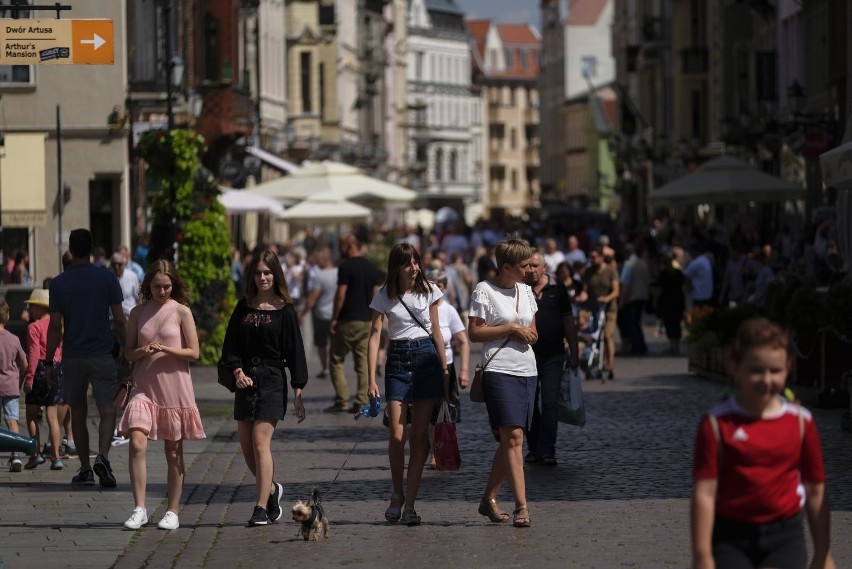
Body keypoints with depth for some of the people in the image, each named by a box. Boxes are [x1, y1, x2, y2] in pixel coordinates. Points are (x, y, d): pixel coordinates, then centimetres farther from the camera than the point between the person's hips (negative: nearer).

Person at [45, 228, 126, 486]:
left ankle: (85, 469, 15)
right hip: (102, 357, -1)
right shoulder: (107, 278, -3)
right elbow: (119, 321, -3)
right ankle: (102, 456, -25)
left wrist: (48, 362, 3)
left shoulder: (58, 284, -2)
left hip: (72, 358, 1)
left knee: (78, 414, 13)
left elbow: (55, 326, -3)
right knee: (107, 411, -1)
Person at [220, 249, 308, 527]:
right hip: (245, 382, 5)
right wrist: (237, 371, -11)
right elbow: (230, 345, 8)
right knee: (246, 447, 7)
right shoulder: (243, 307, 10)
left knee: (261, 442, -14)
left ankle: (262, 507, -12)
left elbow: (295, 351, -1)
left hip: (272, 382, -5)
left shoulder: (284, 310, -1)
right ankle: (272, 489, 31)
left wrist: (298, 392, -4)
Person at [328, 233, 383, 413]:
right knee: (363, 363, 6)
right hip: (366, 322, 6)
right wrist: (370, 315, 16)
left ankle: (342, 401, -4)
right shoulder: (371, 268, 10)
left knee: (336, 361, 3)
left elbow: (341, 294, -15)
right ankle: (361, 403, 2)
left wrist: (334, 318, -9)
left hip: (347, 321, -6)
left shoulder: (346, 266, -11)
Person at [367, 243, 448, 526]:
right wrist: (372, 379, -10)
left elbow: (436, 331, 11)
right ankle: (397, 494, 17)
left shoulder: (429, 291, 4)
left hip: (426, 357, 1)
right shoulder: (384, 296, -1)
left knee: (419, 434, -2)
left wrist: (445, 369, 9)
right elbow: (375, 335, -3)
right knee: (396, 436, -6)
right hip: (397, 359, -1)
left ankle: (410, 504, 1)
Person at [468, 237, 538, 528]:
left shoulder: (525, 290, 15)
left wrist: (527, 333, -3)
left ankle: (489, 498, 21)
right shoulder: (484, 291, -5)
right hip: (499, 371, -7)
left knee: (510, 439, 8)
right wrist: (510, 329, -12)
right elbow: (474, 333, -7)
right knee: (513, 437, -15)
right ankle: (521, 506, -19)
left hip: (527, 370, 7)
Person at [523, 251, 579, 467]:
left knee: (550, 403, -7)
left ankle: (547, 451, -7)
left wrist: (574, 353, 6)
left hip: (553, 356, -1)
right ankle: (534, 448, 18)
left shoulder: (557, 289, 3)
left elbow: (568, 321, 7)